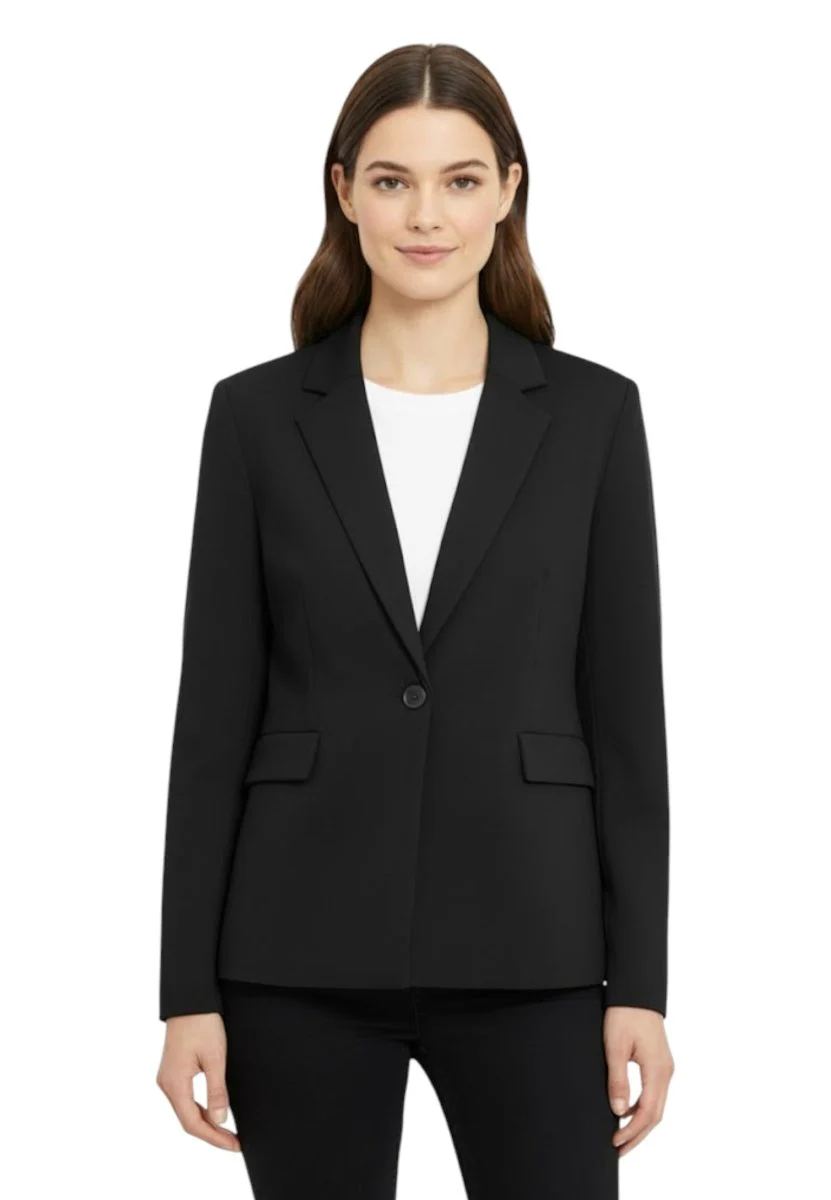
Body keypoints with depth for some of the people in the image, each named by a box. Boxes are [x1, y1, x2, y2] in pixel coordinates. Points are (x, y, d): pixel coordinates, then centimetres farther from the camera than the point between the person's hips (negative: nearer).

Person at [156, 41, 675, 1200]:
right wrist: (190, 986, -2)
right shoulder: (259, 413, 2)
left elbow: (625, 707, 2)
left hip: (523, 948, 0)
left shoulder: (591, 412, 3)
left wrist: (639, 978, -2)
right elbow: (214, 713, 1)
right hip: (303, 948, 0)